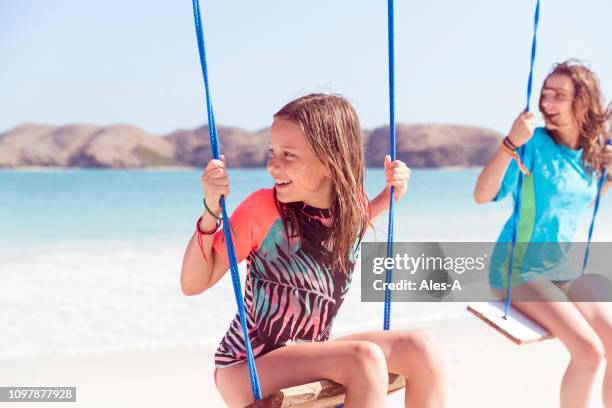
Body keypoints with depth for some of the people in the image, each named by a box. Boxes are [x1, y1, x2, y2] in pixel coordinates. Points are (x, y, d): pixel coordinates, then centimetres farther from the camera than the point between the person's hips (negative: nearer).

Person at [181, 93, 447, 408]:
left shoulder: (352, 205, -3)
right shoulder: (262, 208, -17)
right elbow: (193, 284, -13)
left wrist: (389, 195, 9)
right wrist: (211, 209, -25)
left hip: (312, 356, 5)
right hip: (245, 366, -5)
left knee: (419, 346, -14)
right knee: (364, 358, -28)